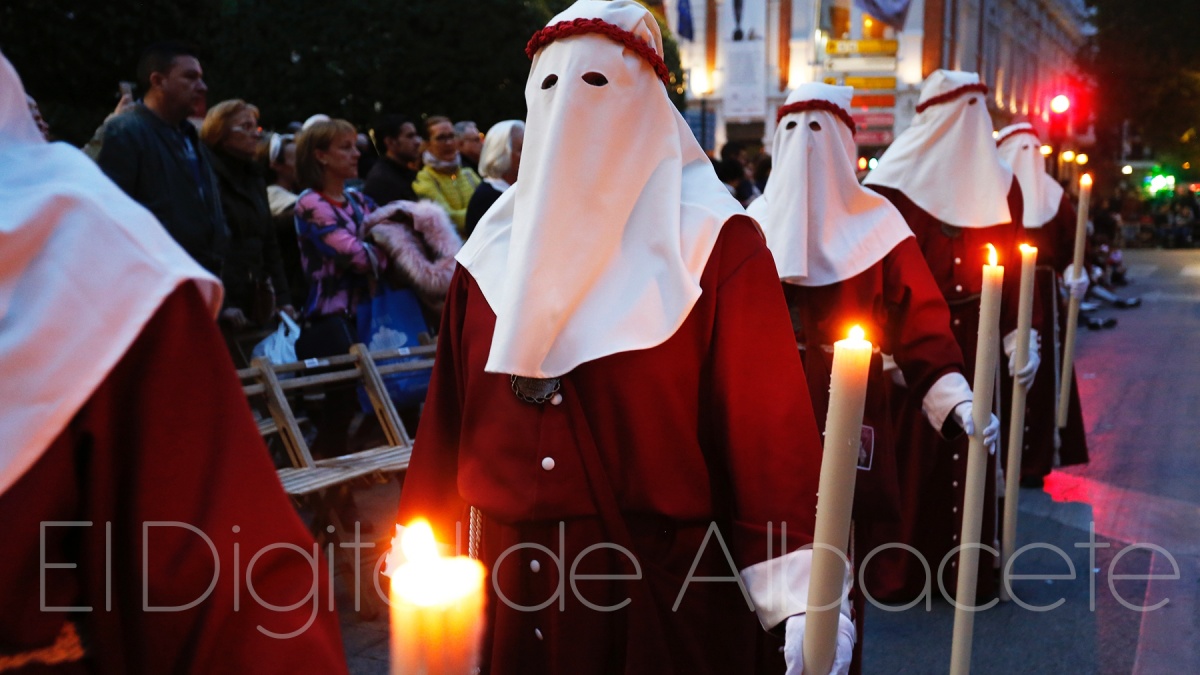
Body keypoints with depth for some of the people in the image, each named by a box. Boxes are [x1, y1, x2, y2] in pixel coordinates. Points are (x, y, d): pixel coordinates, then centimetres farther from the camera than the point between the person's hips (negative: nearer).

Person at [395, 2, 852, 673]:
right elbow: (449, 422, 8)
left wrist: (803, 595, -21)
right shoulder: (497, 249, 6)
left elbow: (773, 422, -13)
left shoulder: (714, 244, -7)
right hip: (510, 591, 4)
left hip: (664, 595, -4)